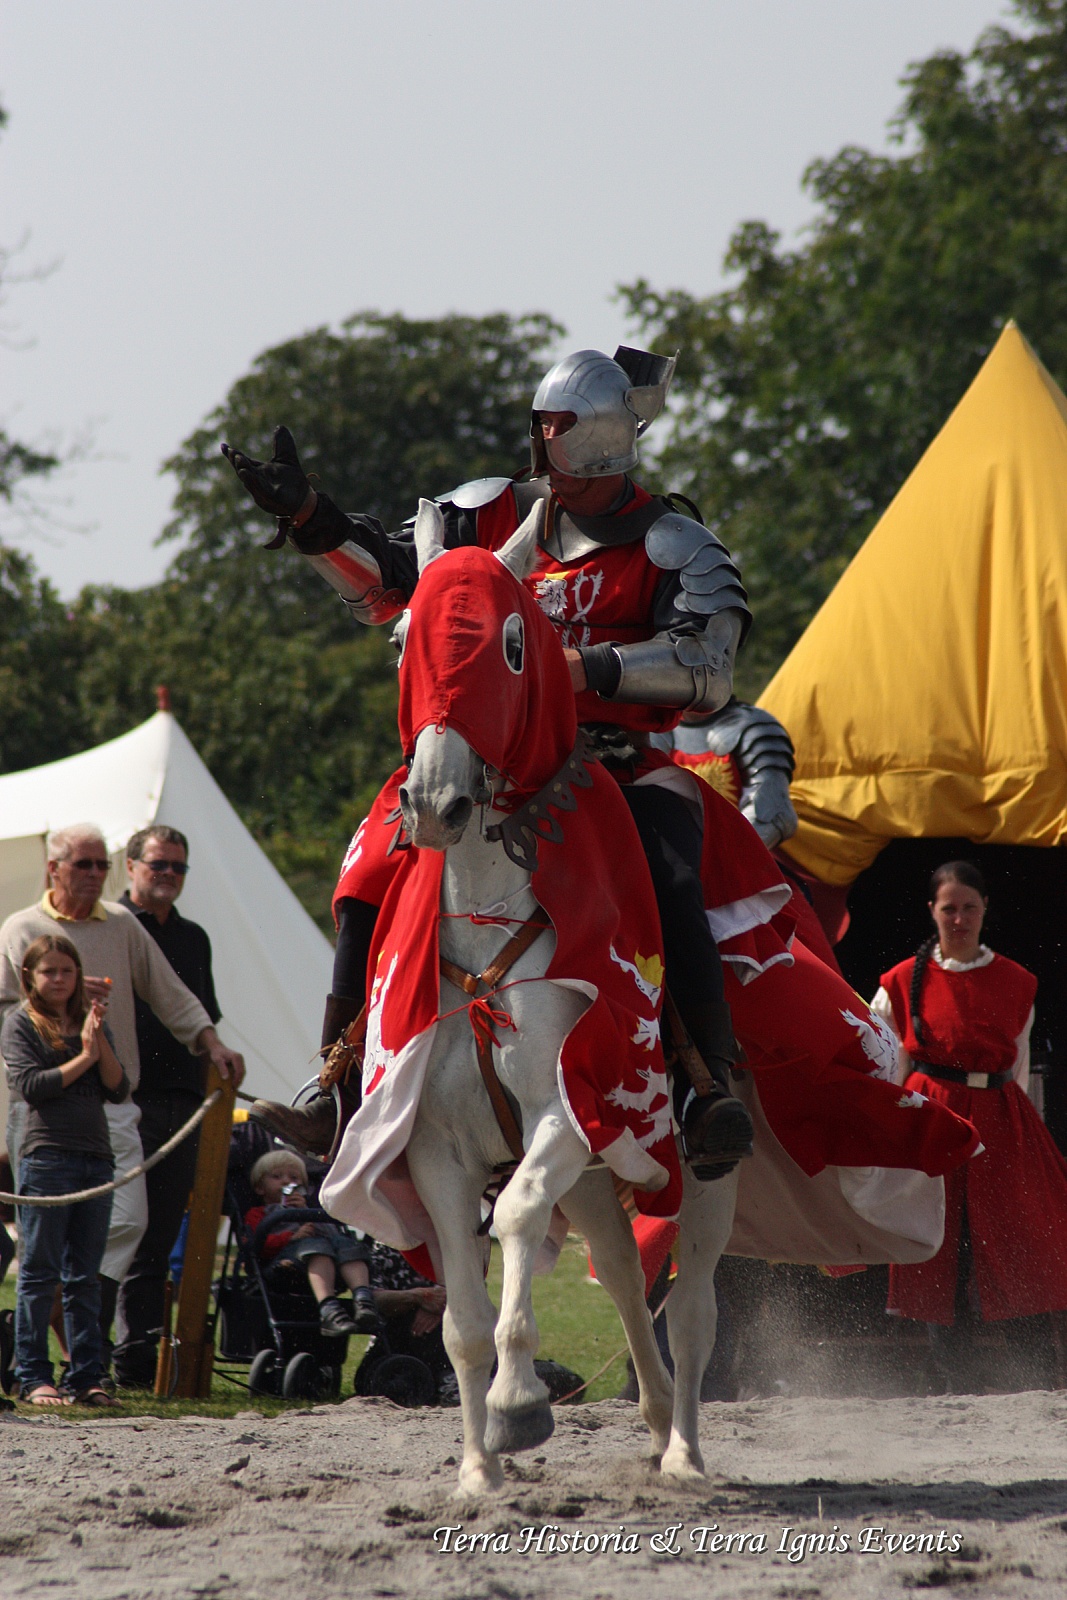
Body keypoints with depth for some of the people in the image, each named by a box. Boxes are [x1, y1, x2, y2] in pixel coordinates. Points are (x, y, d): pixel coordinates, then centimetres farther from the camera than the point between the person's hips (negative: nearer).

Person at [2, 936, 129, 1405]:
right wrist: (83, 1058, -7)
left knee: (85, 1276, 6)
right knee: (39, 1273, -3)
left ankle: (87, 1377, 7)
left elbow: (119, 1091, 7)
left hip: (96, 1158, 5)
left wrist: (100, 1041, -5)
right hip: (46, 1154, -5)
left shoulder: (91, 1021, 16)